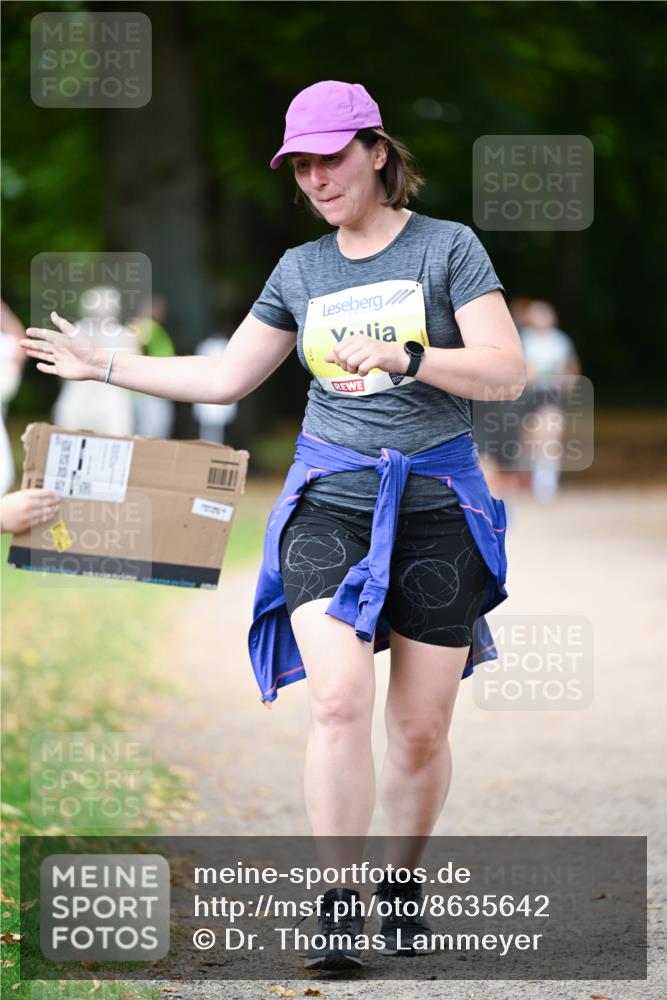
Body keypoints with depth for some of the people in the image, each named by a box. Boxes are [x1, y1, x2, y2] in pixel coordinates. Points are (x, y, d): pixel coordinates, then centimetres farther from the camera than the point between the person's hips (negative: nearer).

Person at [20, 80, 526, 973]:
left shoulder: (447, 248, 0)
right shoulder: (300, 271, 12)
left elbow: (506, 372, -9)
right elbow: (224, 378, 20)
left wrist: (398, 356, -21)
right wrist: (104, 366, 20)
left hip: (436, 506, -2)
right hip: (328, 502, 2)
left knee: (421, 731, 1)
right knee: (339, 700, -18)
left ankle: (403, 879, 24)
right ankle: (337, 904, -14)